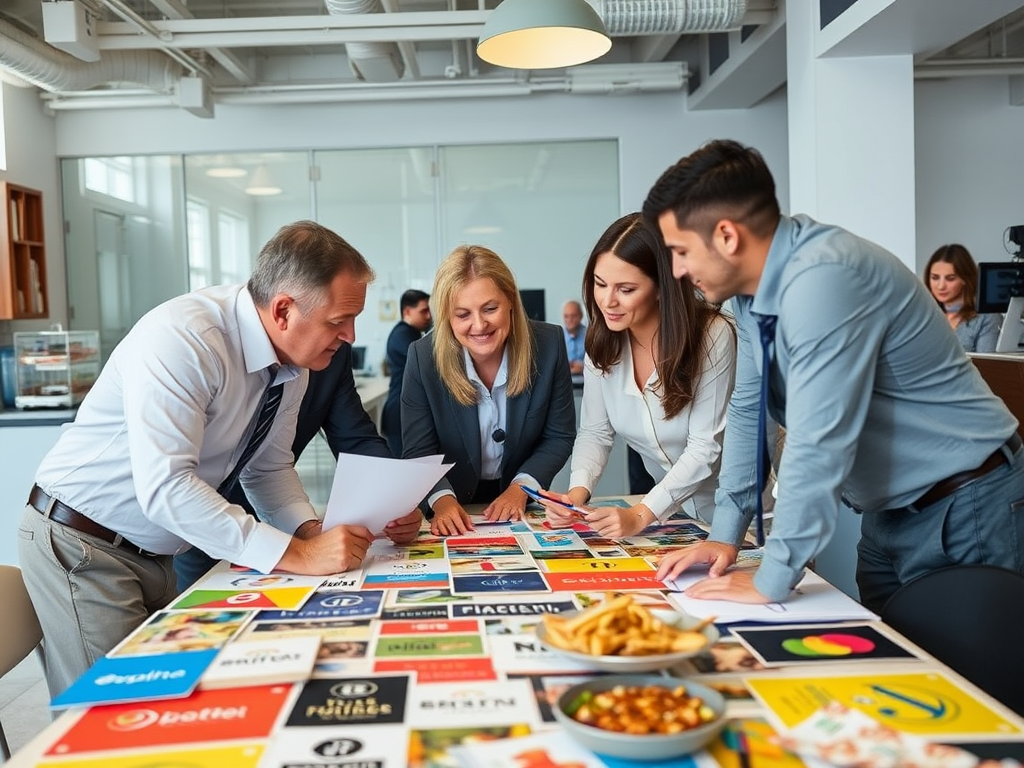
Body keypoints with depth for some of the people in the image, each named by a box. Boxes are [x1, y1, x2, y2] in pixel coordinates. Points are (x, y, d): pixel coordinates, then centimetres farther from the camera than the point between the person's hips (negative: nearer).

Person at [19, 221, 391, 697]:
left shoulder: (292, 364, -4)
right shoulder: (182, 337, -29)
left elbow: (269, 469, 5)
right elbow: (165, 487, -35)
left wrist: (311, 531, -13)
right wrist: (295, 554, -35)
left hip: (155, 549, 7)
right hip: (81, 545, -7)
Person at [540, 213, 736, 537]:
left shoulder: (712, 337, -19)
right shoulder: (604, 343, -4)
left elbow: (704, 448, -19)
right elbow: (595, 432, 0)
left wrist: (640, 515, -28)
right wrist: (578, 492, -19)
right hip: (670, 508, 5)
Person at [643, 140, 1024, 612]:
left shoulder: (822, 280, -30)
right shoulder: (753, 287, -3)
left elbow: (816, 445, -32)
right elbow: (746, 410, 6)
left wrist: (770, 582, -23)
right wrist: (725, 534, 5)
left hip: (965, 512, -8)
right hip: (891, 511, 8)